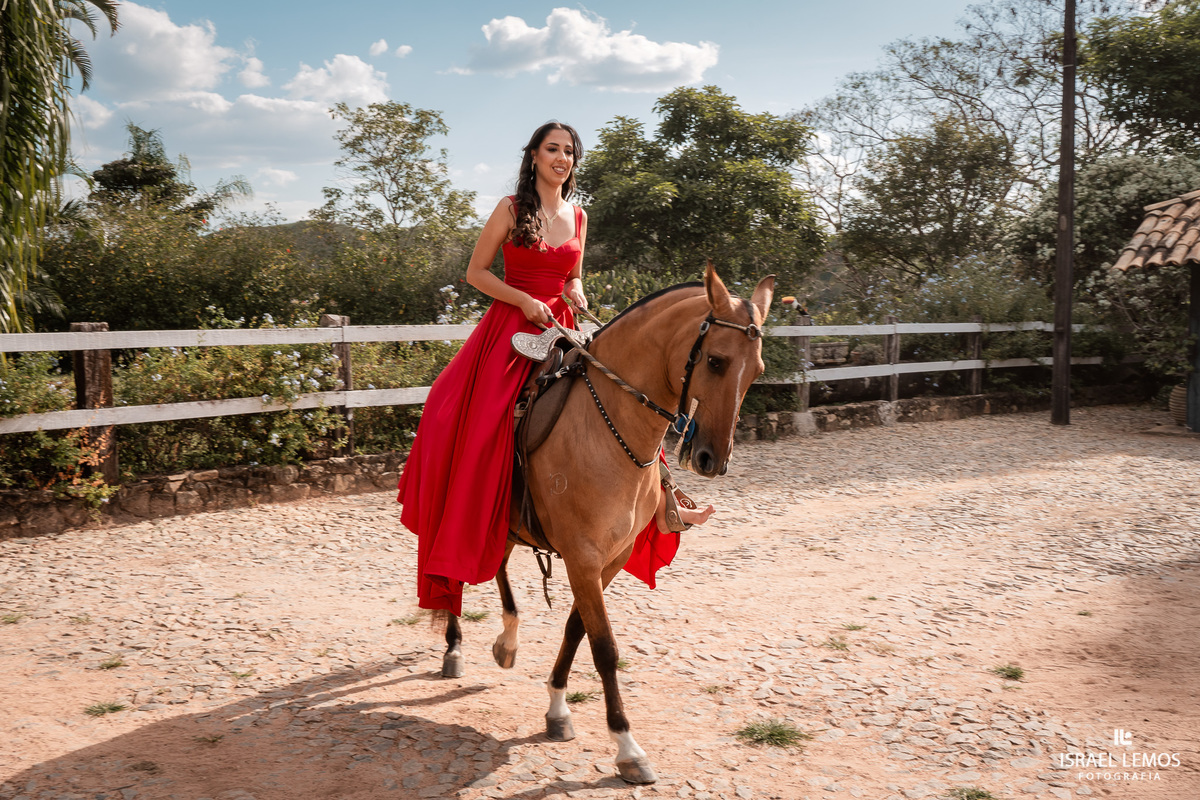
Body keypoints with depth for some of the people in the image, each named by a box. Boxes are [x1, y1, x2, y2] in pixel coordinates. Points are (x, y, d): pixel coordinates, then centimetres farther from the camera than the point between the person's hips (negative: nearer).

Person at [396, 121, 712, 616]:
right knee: (478, 431, -14)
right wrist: (526, 301, -14)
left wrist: (576, 292, 1)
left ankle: (658, 508, 8)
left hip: (561, 332, 5)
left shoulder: (578, 217, 12)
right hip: (510, 328, -5)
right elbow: (475, 272, -2)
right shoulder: (511, 210, -2)